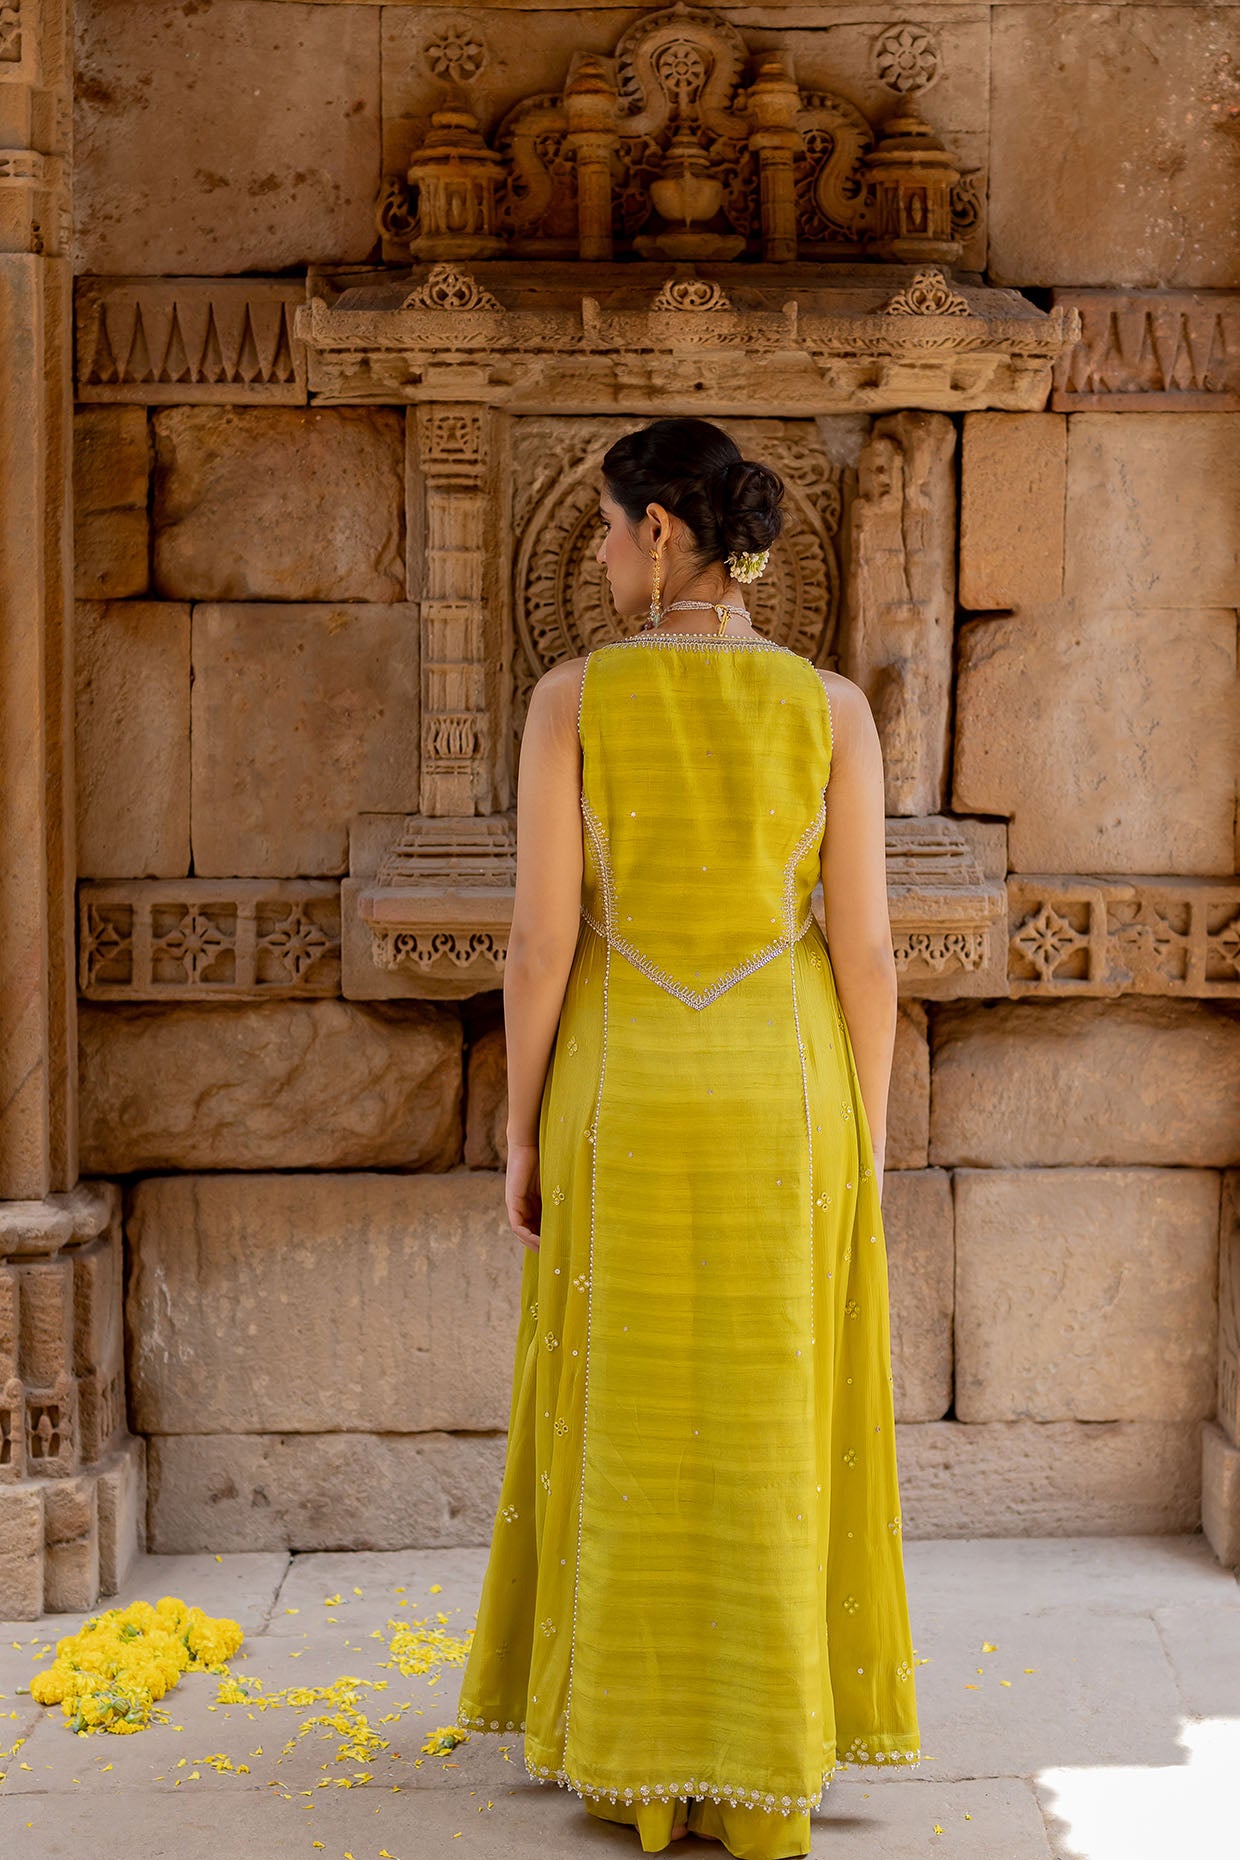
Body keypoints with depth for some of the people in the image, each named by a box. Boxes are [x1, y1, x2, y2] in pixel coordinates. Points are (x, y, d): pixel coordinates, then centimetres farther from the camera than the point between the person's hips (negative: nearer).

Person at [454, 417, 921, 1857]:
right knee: (771, 1437, 8)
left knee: (625, 1429, 11)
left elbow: (540, 938, -9)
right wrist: (863, 1146, 5)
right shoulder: (830, 706, -6)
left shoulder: (572, 697, -9)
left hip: (624, 1095, -1)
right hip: (781, 1099, 1)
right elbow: (866, 951, -6)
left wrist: (522, 1128, 2)